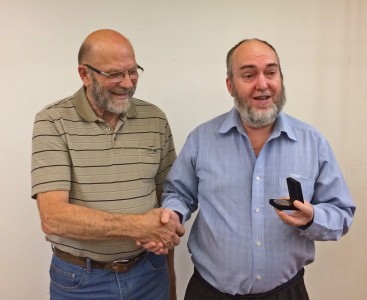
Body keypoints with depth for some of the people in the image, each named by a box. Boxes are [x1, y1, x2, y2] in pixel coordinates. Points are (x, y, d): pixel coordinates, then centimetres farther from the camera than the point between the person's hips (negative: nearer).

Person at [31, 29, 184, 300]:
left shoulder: (155, 120, -2)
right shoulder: (53, 122, -12)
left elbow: (166, 197, 5)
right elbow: (53, 217, -20)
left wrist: (170, 276, 1)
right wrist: (138, 226, -25)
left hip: (149, 272, 3)